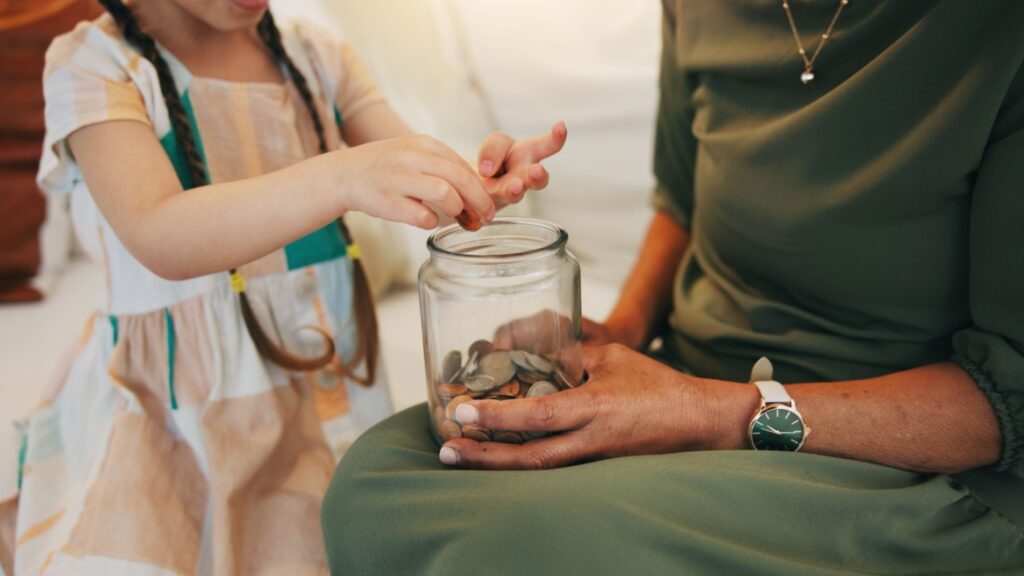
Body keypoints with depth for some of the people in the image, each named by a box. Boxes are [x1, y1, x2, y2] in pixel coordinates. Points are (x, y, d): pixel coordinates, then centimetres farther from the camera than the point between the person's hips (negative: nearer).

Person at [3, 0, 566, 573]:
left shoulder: (315, 55, 6)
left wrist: (481, 178, -29)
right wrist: (344, 176, -42)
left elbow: (416, 169, -5)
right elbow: (160, 239, -27)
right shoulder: (92, 64, -10)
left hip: (331, 385, 4)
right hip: (178, 408, -4)